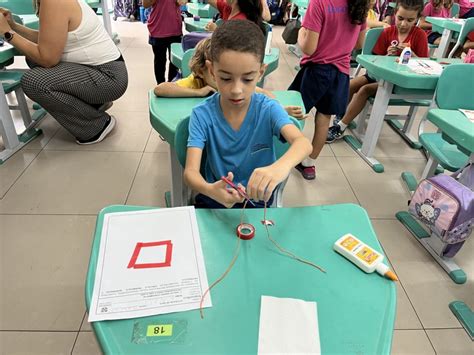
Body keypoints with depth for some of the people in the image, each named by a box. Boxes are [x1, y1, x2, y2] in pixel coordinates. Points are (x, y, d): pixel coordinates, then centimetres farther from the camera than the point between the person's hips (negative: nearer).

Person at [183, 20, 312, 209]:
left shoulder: (268, 109, -11)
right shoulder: (202, 115, -11)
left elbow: (303, 143, -26)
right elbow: (190, 171, -18)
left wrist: (281, 166, -49)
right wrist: (209, 189, -41)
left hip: (258, 200, 2)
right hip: (214, 199, -1)